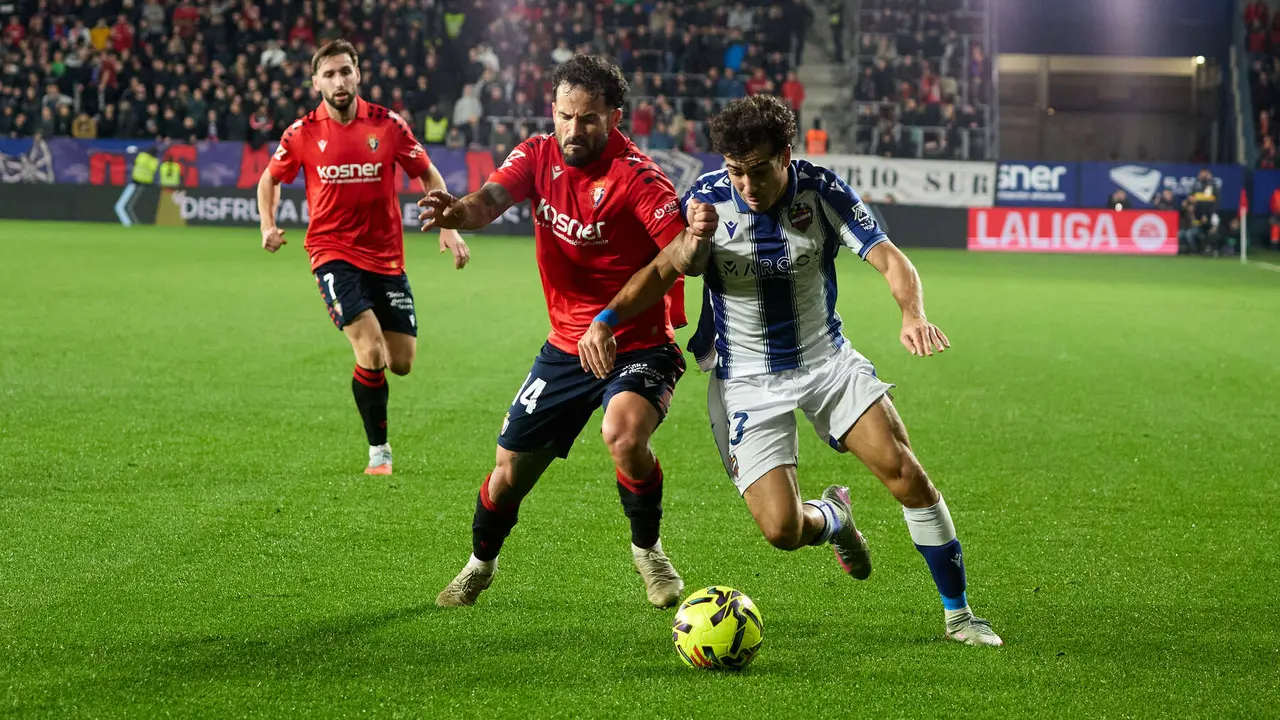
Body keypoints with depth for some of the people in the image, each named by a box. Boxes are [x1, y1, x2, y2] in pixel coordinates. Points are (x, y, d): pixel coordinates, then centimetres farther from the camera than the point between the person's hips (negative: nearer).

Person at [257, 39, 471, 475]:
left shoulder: (387, 125, -2)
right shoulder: (303, 133, -2)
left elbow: (428, 176, 7)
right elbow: (271, 179, 14)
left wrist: (448, 228, -4)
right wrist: (268, 225, -2)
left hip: (386, 256, 2)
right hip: (333, 253, -2)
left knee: (402, 363, 1)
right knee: (372, 351, -19)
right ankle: (378, 450, -2)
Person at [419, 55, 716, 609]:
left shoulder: (636, 176, -19)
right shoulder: (539, 156, -3)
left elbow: (680, 255, -28)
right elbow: (493, 199, -21)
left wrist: (695, 238, -53)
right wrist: (460, 211, -45)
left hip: (638, 348, -5)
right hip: (566, 347, 5)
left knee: (624, 435, -33)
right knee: (511, 470, 7)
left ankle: (647, 549, -5)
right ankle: (480, 564, 37)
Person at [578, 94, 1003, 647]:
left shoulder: (821, 190, -12)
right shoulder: (709, 198, -12)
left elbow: (889, 259, -15)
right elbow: (663, 270, -13)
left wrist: (913, 314, -36)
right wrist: (606, 320, -30)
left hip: (826, 358, 1)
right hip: (746, 380, -1)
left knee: (904, 472, -16)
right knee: (782, 529, -12)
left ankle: (958, 614, 1)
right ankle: (833, 519, 29)